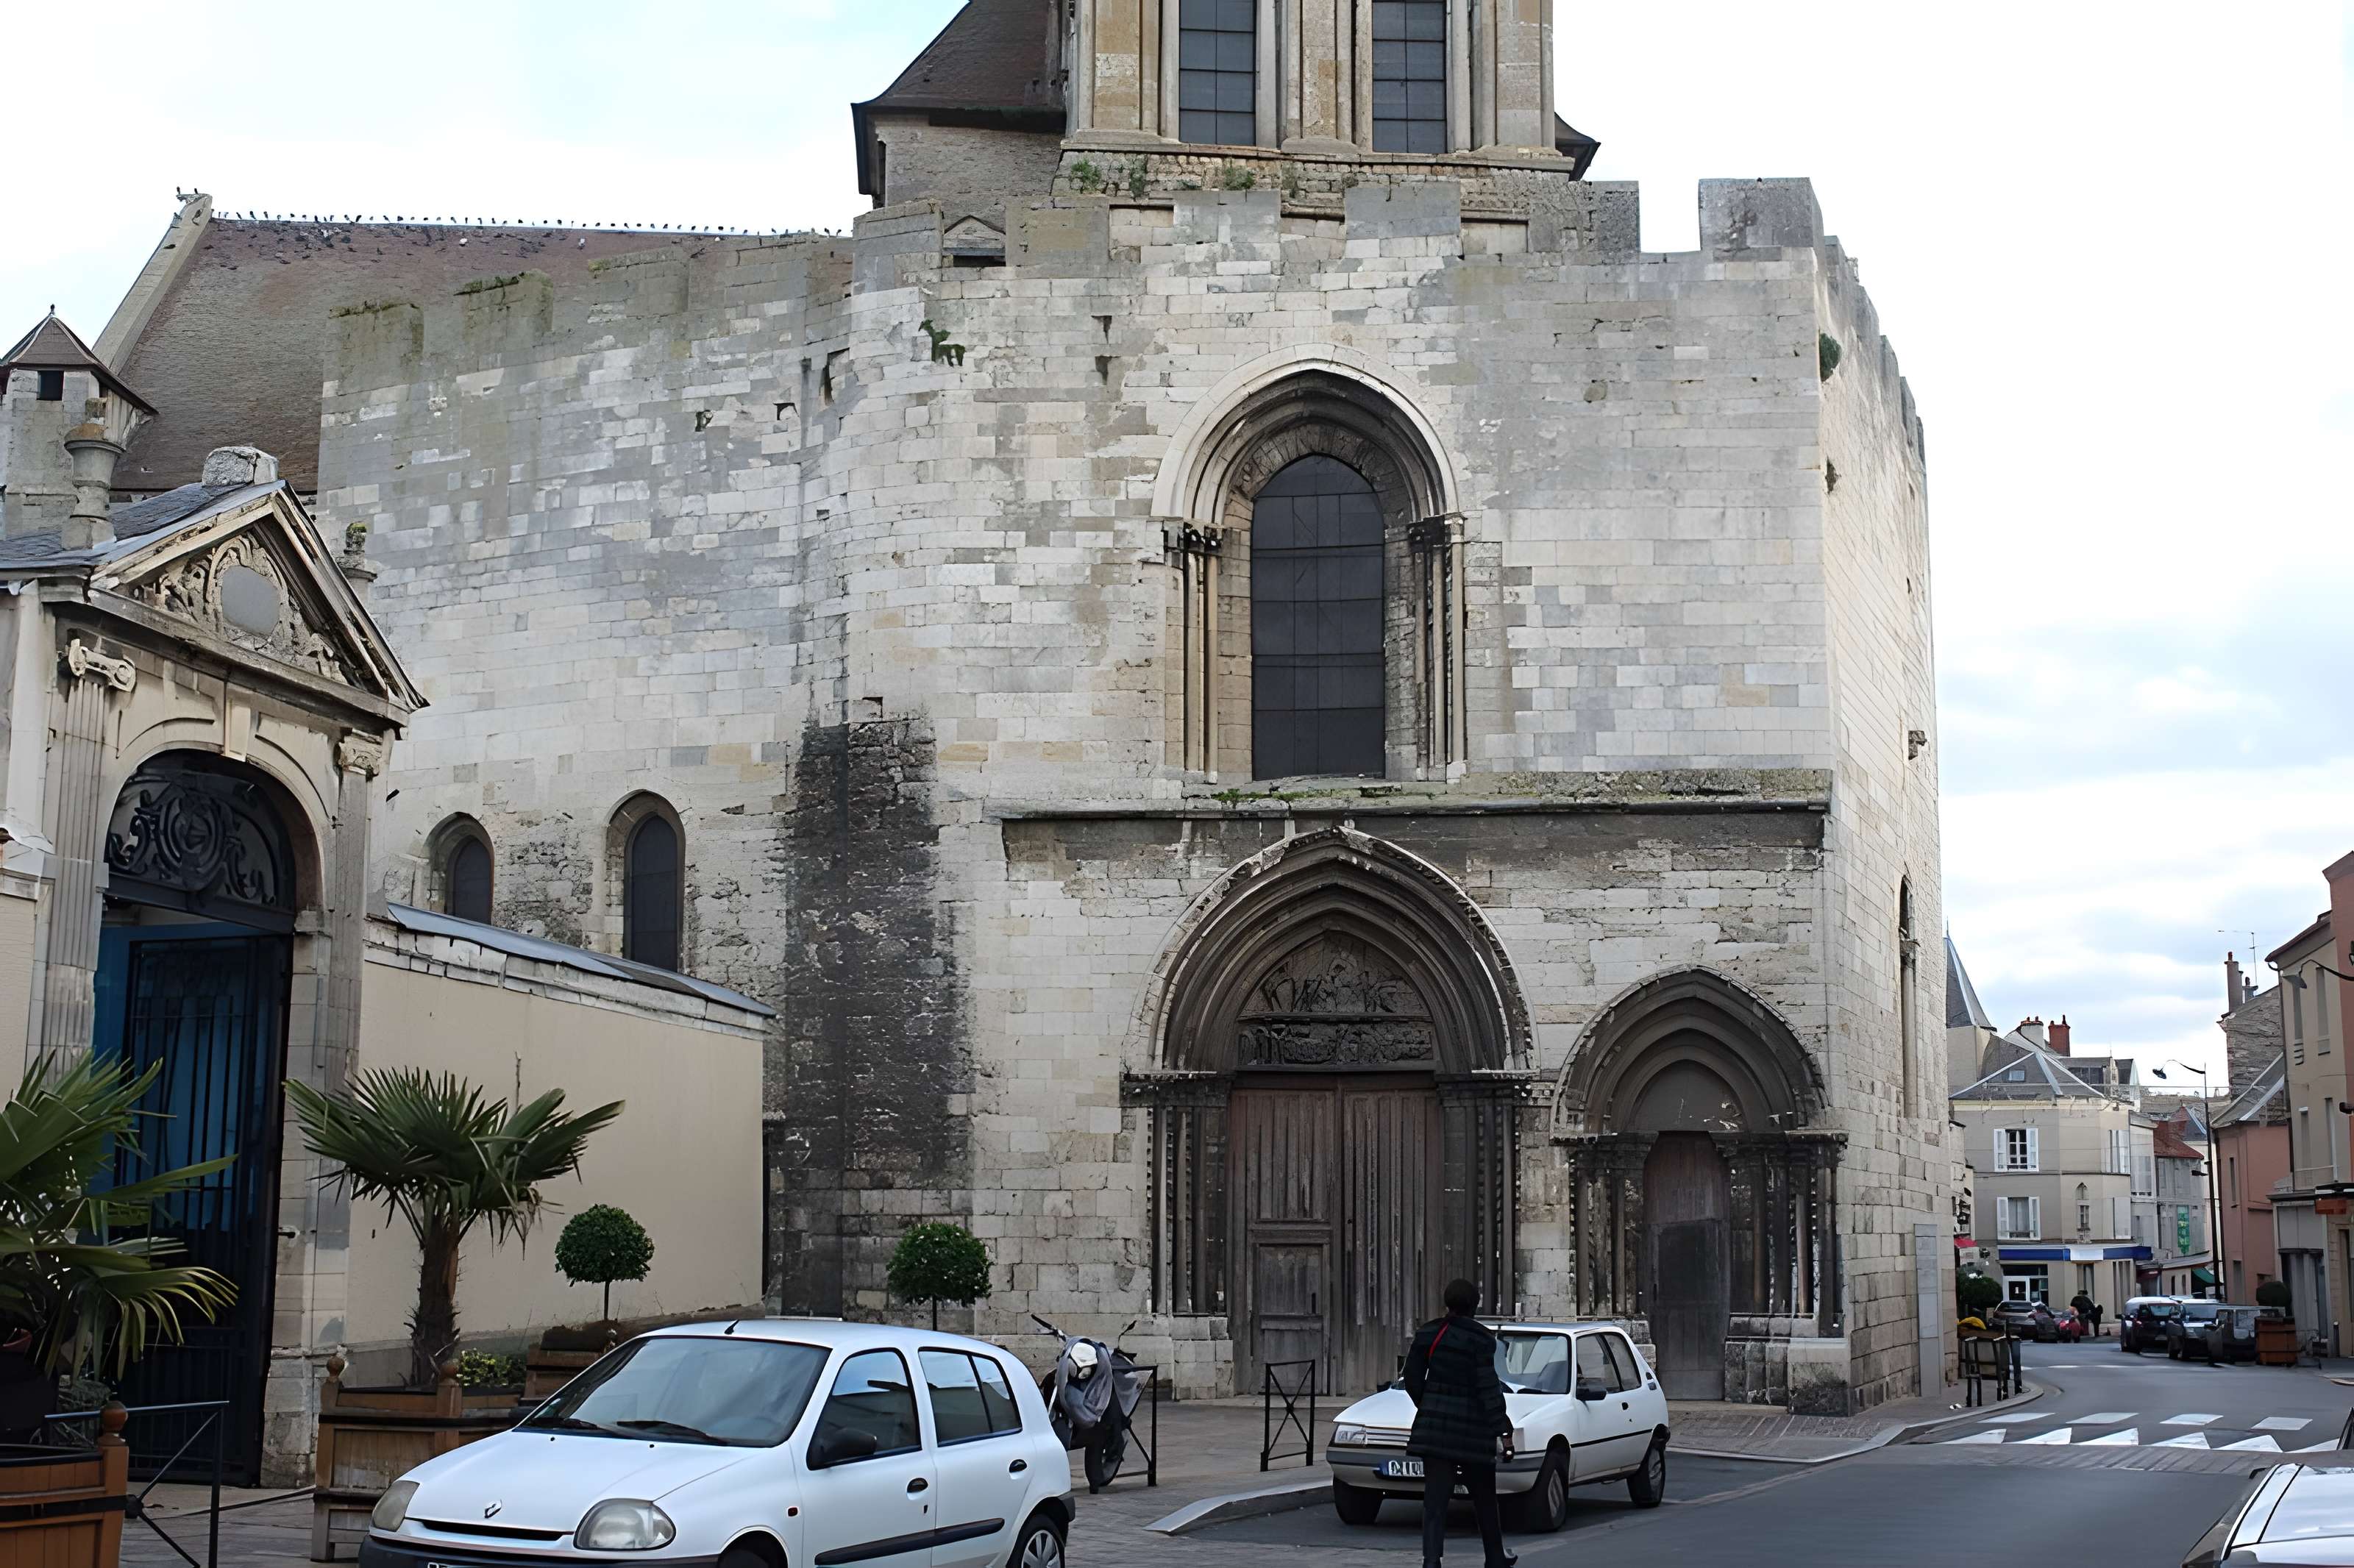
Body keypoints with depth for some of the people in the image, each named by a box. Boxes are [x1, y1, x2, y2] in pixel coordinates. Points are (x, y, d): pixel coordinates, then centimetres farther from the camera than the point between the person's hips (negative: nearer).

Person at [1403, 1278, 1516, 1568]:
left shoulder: (1427, 1333, 3)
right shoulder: (1480, 1338, -12)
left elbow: (1412, 1379, 8)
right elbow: (1488, 1388, -14)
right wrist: (1504, 1431, -9)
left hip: (1434, 1425, 3)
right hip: (1472, 1428, -3)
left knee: (1435, 1500, 2)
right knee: (1484, 1498, 15)